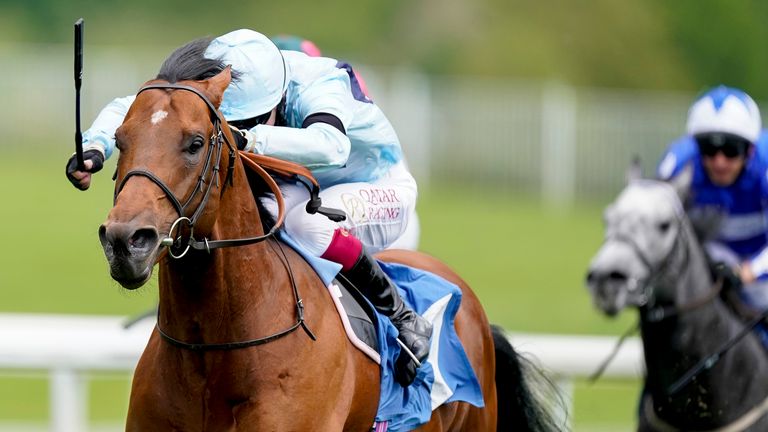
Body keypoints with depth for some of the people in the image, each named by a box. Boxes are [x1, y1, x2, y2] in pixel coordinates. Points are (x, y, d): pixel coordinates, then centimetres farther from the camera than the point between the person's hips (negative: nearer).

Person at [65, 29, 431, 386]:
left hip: (381, 193, -6)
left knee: (306, 221, -38)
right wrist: (95, 146, -40)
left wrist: (247, 139, -70)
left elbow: (330, 147, -58)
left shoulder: (316, 86, -34)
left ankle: (403, 318, -20)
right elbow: (128, 108, -19)